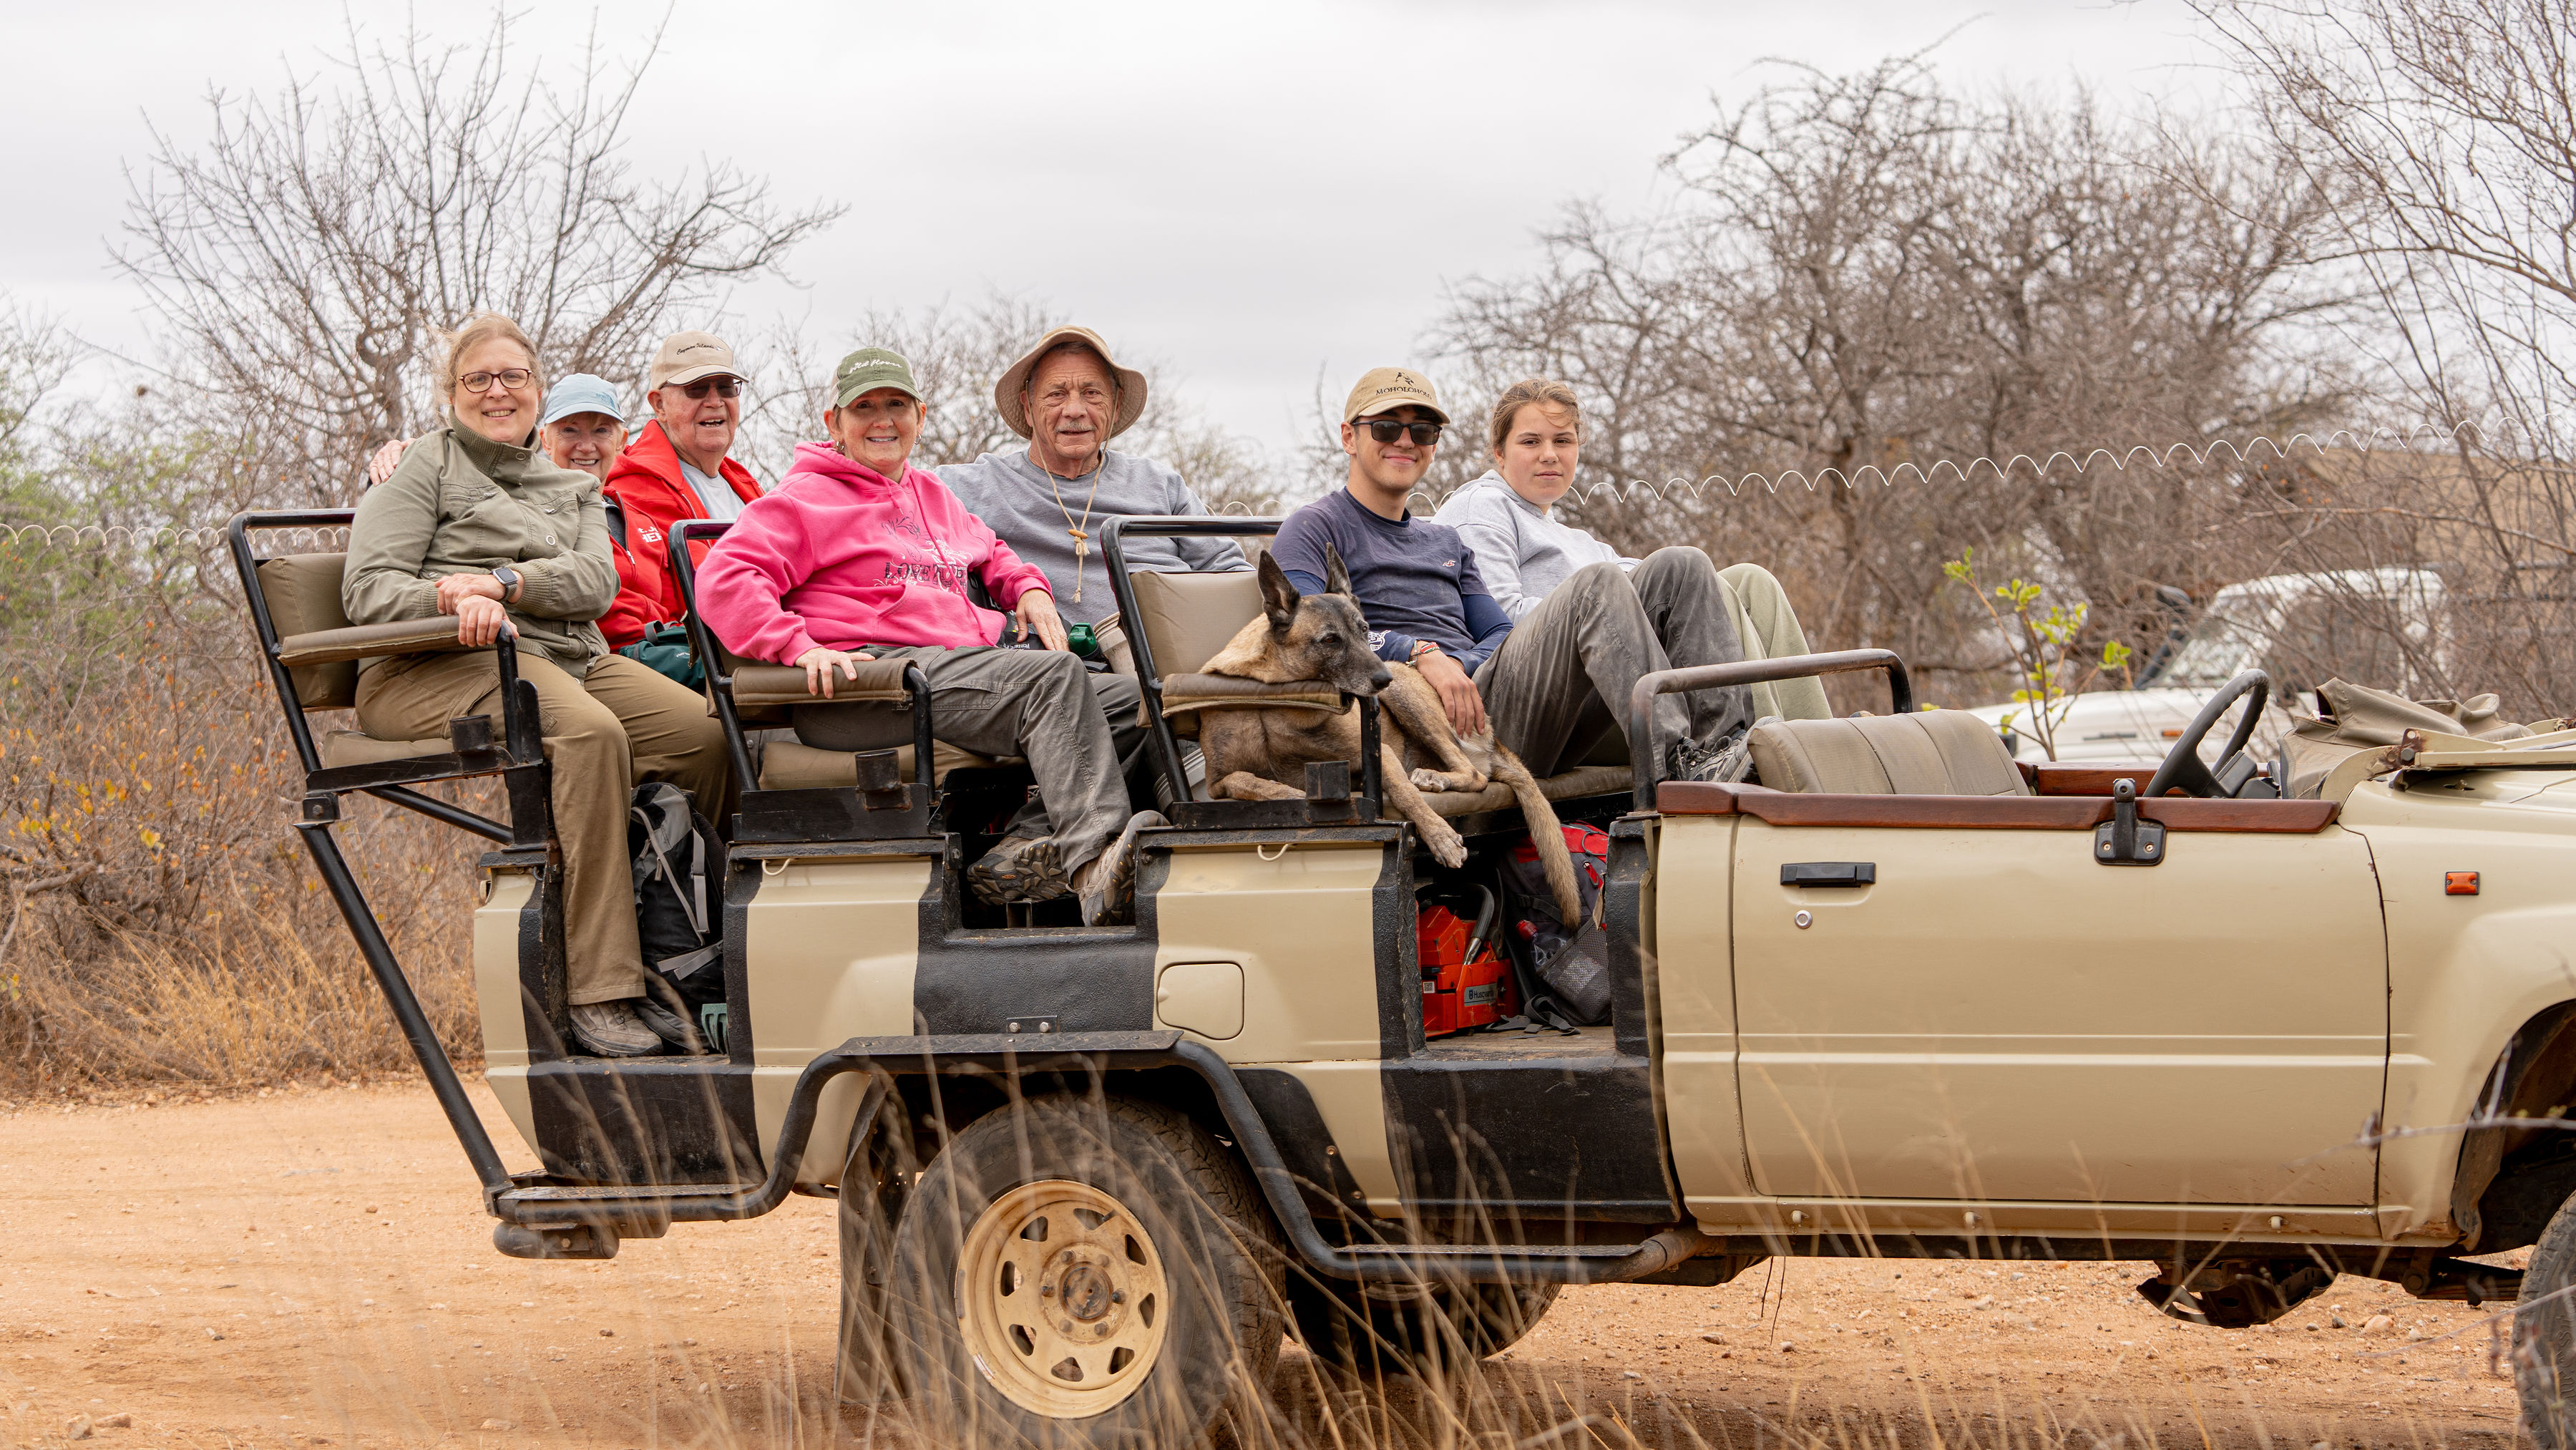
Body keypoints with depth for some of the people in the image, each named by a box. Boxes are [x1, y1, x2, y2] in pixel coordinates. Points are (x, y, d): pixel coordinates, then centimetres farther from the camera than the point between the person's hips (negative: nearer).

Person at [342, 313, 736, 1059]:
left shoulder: (573, 486, 26)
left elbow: (597, 579, 5)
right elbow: (367, 588, -2)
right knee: (590, 733, -36)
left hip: (568, 656, 6)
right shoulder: (424, 468, 11)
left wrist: (503, 583, -13)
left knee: (705, 733, -21)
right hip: (437, 666, -6)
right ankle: (597, 992, -40)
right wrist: (454, 598, -22)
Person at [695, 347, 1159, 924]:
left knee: (1132, 701, -11)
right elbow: (724, 579, -6)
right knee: (1055, 677, -30)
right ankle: (1096, 863, -47)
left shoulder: (931, 494, 31)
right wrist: (799, 645, -20)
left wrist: (1027, 587, 24)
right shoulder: (805, 498, 7)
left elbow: (989, 552, 48)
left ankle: (1023, 852, -28)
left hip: (963, 662, 8)